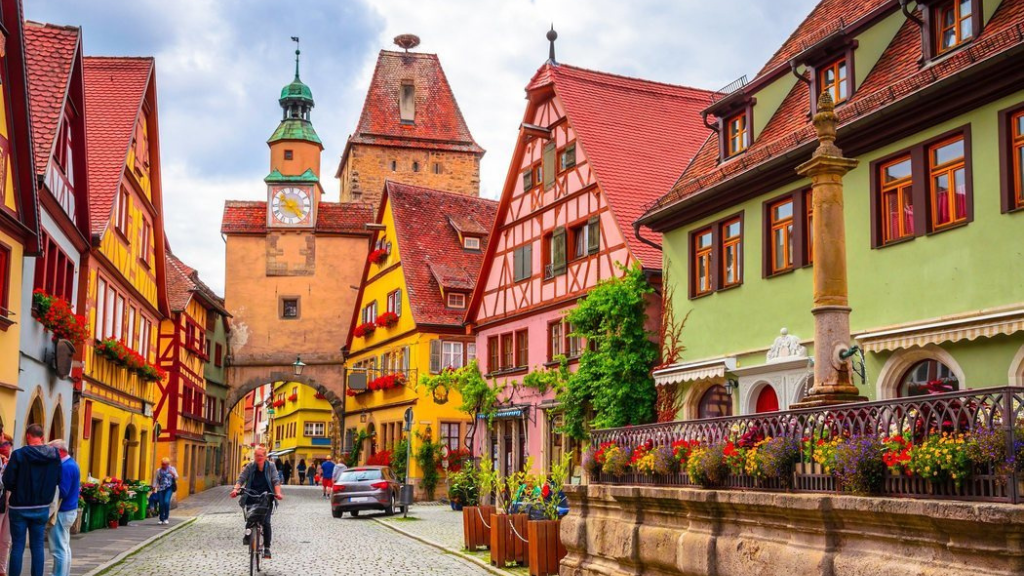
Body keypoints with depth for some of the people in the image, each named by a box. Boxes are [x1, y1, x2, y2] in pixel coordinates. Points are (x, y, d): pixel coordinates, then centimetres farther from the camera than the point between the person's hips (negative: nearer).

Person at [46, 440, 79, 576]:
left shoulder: (65, 467, -19)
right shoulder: (71, 463, 13)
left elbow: (62, 492, -24)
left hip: (62, 511, -11)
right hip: (69, 509, 11)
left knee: (59, 548, -6)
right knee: (64, 547, 16)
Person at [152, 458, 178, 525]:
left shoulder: (172, 469, 5)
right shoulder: (158, 470, 9)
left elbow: (176, 478, 2)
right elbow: (155, 480, 11)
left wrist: (173, 474, -19)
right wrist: (154, 488, 5)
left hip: (169, 488, -2)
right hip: (160, 489, 2)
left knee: (166, 501, -18)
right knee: (161, 504, 0)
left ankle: (166, 518, -5)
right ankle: (161, 519, 13)